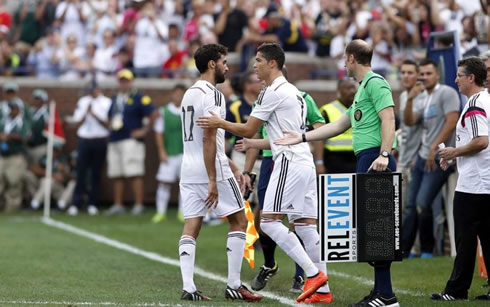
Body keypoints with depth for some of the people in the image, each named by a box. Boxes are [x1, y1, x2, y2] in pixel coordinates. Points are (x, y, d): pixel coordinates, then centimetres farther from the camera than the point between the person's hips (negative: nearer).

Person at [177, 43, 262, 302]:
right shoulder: (212, 95, -14)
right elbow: (208, 139, -20)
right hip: (211, 170, -8)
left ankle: (188, 288, -7)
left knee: (191, 228, 3)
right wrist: (213, 181, -21)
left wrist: (232, 167, 26)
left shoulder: (190, 94, 17)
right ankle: (234, 286, 2)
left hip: (189, 170, 8)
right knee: (239, 221, 4)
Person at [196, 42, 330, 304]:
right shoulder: (293, 92, 21)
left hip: (289, 163, -10)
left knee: (269, 221, -11)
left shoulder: (273, 92, -9)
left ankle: (313, 274, -16)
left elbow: (248, 130, -5)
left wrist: (220, 123, 7)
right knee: (306, 225, 6)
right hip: (305, 162, 10)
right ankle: (322, 290, 2)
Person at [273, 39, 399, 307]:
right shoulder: (362, 88, 25)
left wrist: (384, 154, -26)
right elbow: (339, 126, 31)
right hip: (364, 160, 10)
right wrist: (302, 137, 33)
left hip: (374, 159, -10)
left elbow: (388, 119, -16)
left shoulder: (375, 82, -5)